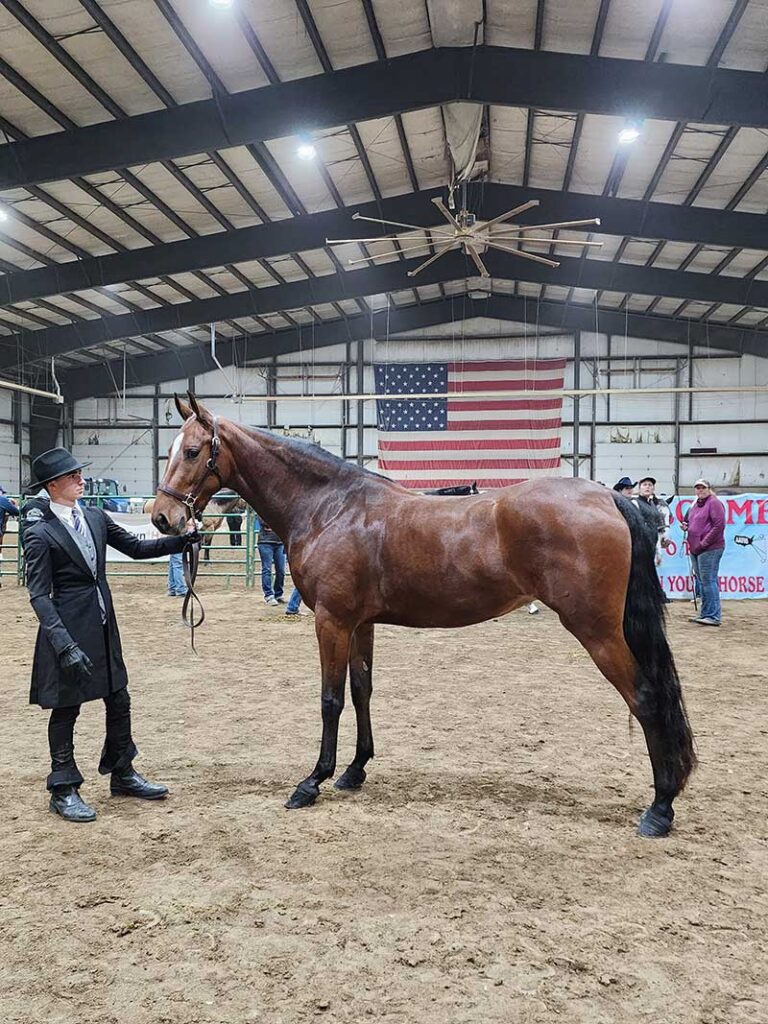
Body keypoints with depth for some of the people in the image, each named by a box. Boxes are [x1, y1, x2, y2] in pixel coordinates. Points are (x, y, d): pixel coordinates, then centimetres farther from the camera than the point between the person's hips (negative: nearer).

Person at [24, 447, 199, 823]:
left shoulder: (96, 518, 5)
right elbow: (38, 595, -16)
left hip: (104, 626, 7)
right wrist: (65, 645, -24)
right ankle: (64, 791, 22)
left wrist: (181, 539, -2)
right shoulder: (40, 534, -13)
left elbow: (136, 548, 11)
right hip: (70, 631, -7)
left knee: (118, 700, 15)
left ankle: (122, 775, 32)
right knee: (66, 708, 6)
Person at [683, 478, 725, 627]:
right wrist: (686, 527, 6)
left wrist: (703, 543, -16)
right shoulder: (695, 505, 18)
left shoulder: (714, 503, -8)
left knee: (708, 581, -9)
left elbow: (719, 525, -15)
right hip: (695, 549, 9)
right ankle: (705, 613, 19)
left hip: (709, 549, -9)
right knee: (702, 582, 12)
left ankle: (713, 616, -6)